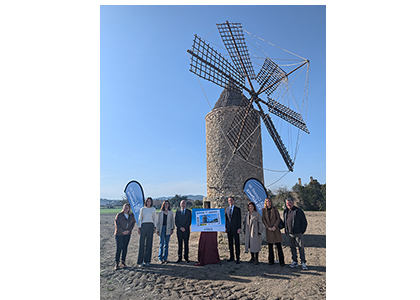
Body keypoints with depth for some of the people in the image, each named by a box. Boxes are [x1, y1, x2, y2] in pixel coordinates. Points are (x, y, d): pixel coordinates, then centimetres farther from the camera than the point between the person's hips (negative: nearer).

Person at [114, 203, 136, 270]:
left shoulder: (131, 215, 2)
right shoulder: (119, 214, -7)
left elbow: (133, 223, 4)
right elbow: (116, 223, -9)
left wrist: (128, 230, -10)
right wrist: (122, 231, -13)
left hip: (127, 234, 3)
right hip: (119, 234, -3)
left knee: (125, 248, 7)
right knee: (119, 248, -5)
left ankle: (123, 262, 18)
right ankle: (117, 264, 4)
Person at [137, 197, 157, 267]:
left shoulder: (153, 209, 7)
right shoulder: (142, 209, 4)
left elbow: (154, 219, 11)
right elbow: (140, 218, 4)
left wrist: (155, 227, 4)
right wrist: (139, 228, -3)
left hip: (151, 226, 1)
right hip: (143, 226, -1)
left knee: (149, 243, 3)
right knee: (142, 243, -2)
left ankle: (147, 260, 13)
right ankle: (140, 261, 6)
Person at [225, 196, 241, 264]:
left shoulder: (238, 209, -1)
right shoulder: (226, 209, 11)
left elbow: (239, 219, -5)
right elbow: (225, 218, 13)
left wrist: (239, 228, -11)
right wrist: (225, 227, 6)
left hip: (235, 228, -4)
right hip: (229, 229, 4)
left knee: (237, 243, -1)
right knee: (230, 243, 10)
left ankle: (237, 258, 7)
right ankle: (232, 257, 20)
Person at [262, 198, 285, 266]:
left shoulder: (275, 209, 1)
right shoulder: (264, 210, 4)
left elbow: (278, 218, -1)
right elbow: (263, 220, 3)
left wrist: (275, 226, -11)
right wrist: (268, 227, -7)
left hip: (275, 229, -1)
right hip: (268, 229, 2)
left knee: (278, 245, 0)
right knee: (270, 245, 8)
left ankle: (281, 261, 7)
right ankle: (271, 260, 18)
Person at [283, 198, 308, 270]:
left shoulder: (299, 211, -7)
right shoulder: (285, 211, 9)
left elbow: (304, 222, -3)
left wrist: (302, 231, -5)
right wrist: (286, 230, 13)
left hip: (298, 233, -5)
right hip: (289, 234, 5)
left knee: (301, 247, 0)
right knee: (292, 247, 10)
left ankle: (303, 263, 10)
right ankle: (295, 262, 21)